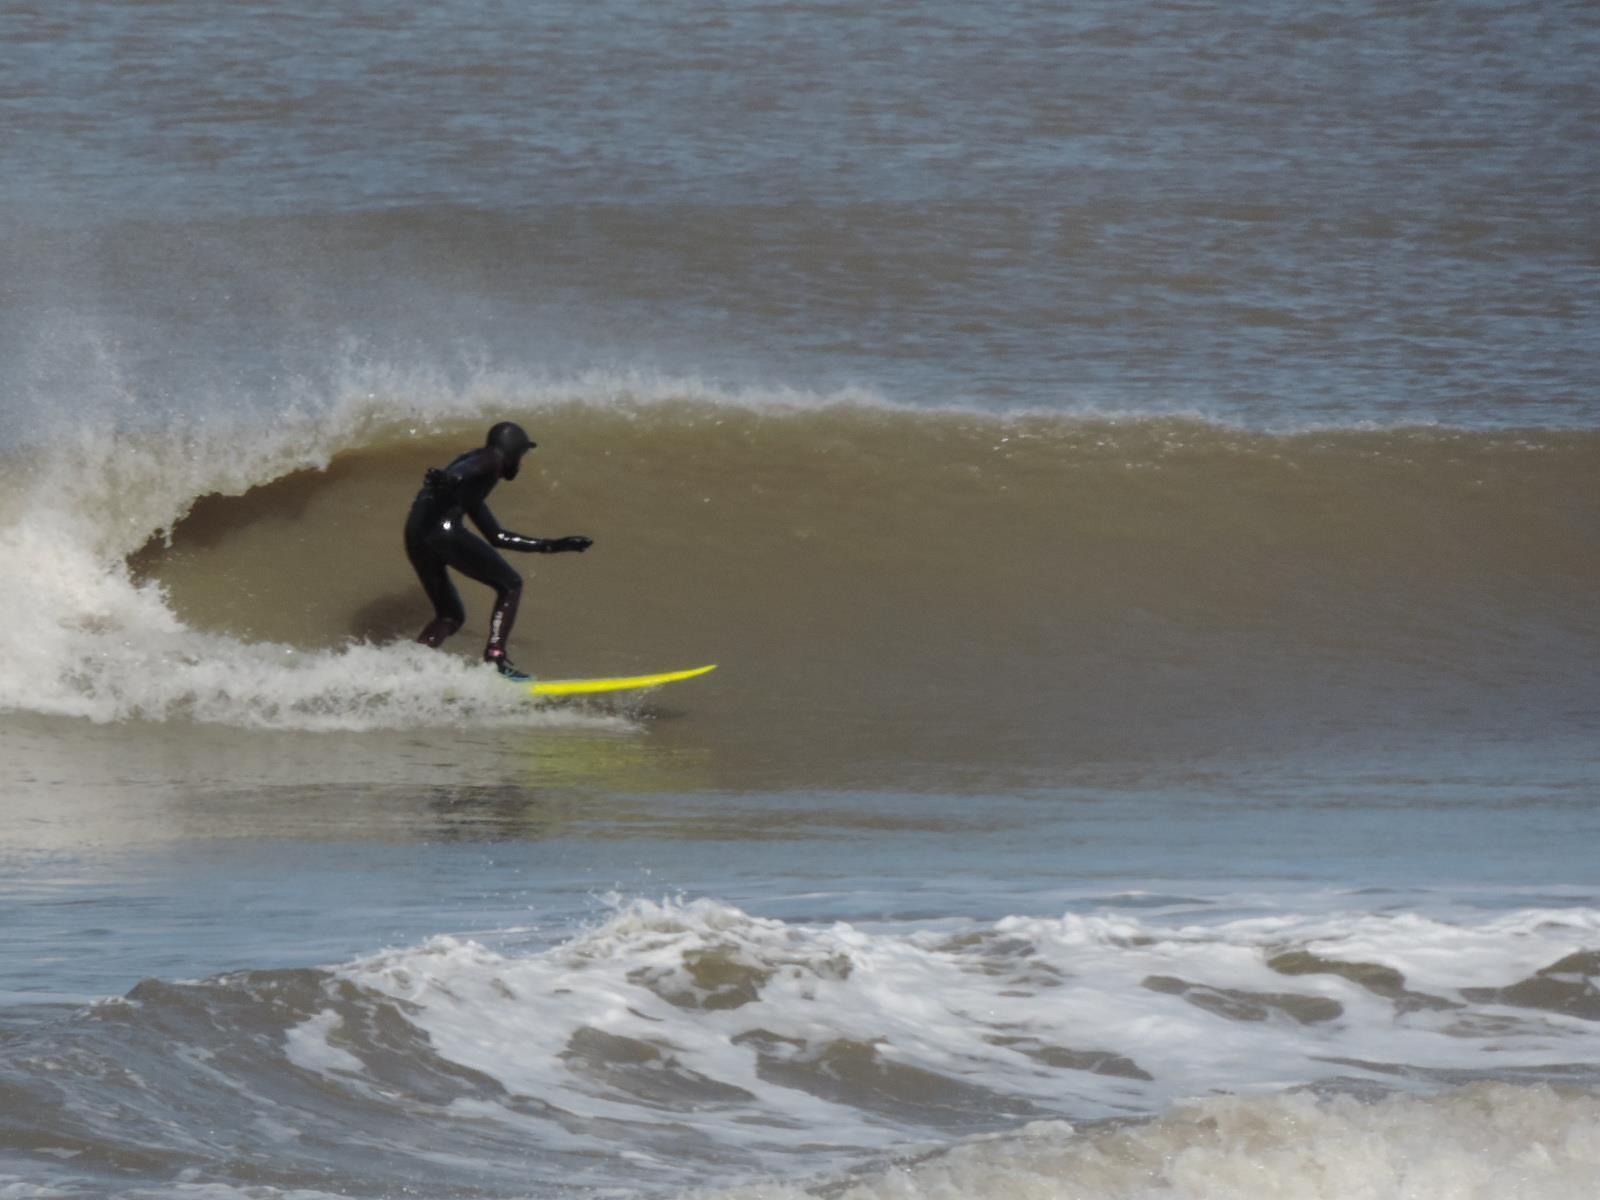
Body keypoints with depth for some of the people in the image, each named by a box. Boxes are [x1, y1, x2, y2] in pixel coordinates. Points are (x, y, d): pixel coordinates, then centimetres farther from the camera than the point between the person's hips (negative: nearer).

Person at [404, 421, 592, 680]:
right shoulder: (493, 459, 11)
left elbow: (497, 537, 41)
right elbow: (462, 470, -14)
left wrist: (551, 546, 47)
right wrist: (450, 479, -37)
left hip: (415, 536, 8)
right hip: (443, 529, -8)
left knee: (451, 616, 19)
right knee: (510, 585, 5)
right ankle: (495, 659, -10)